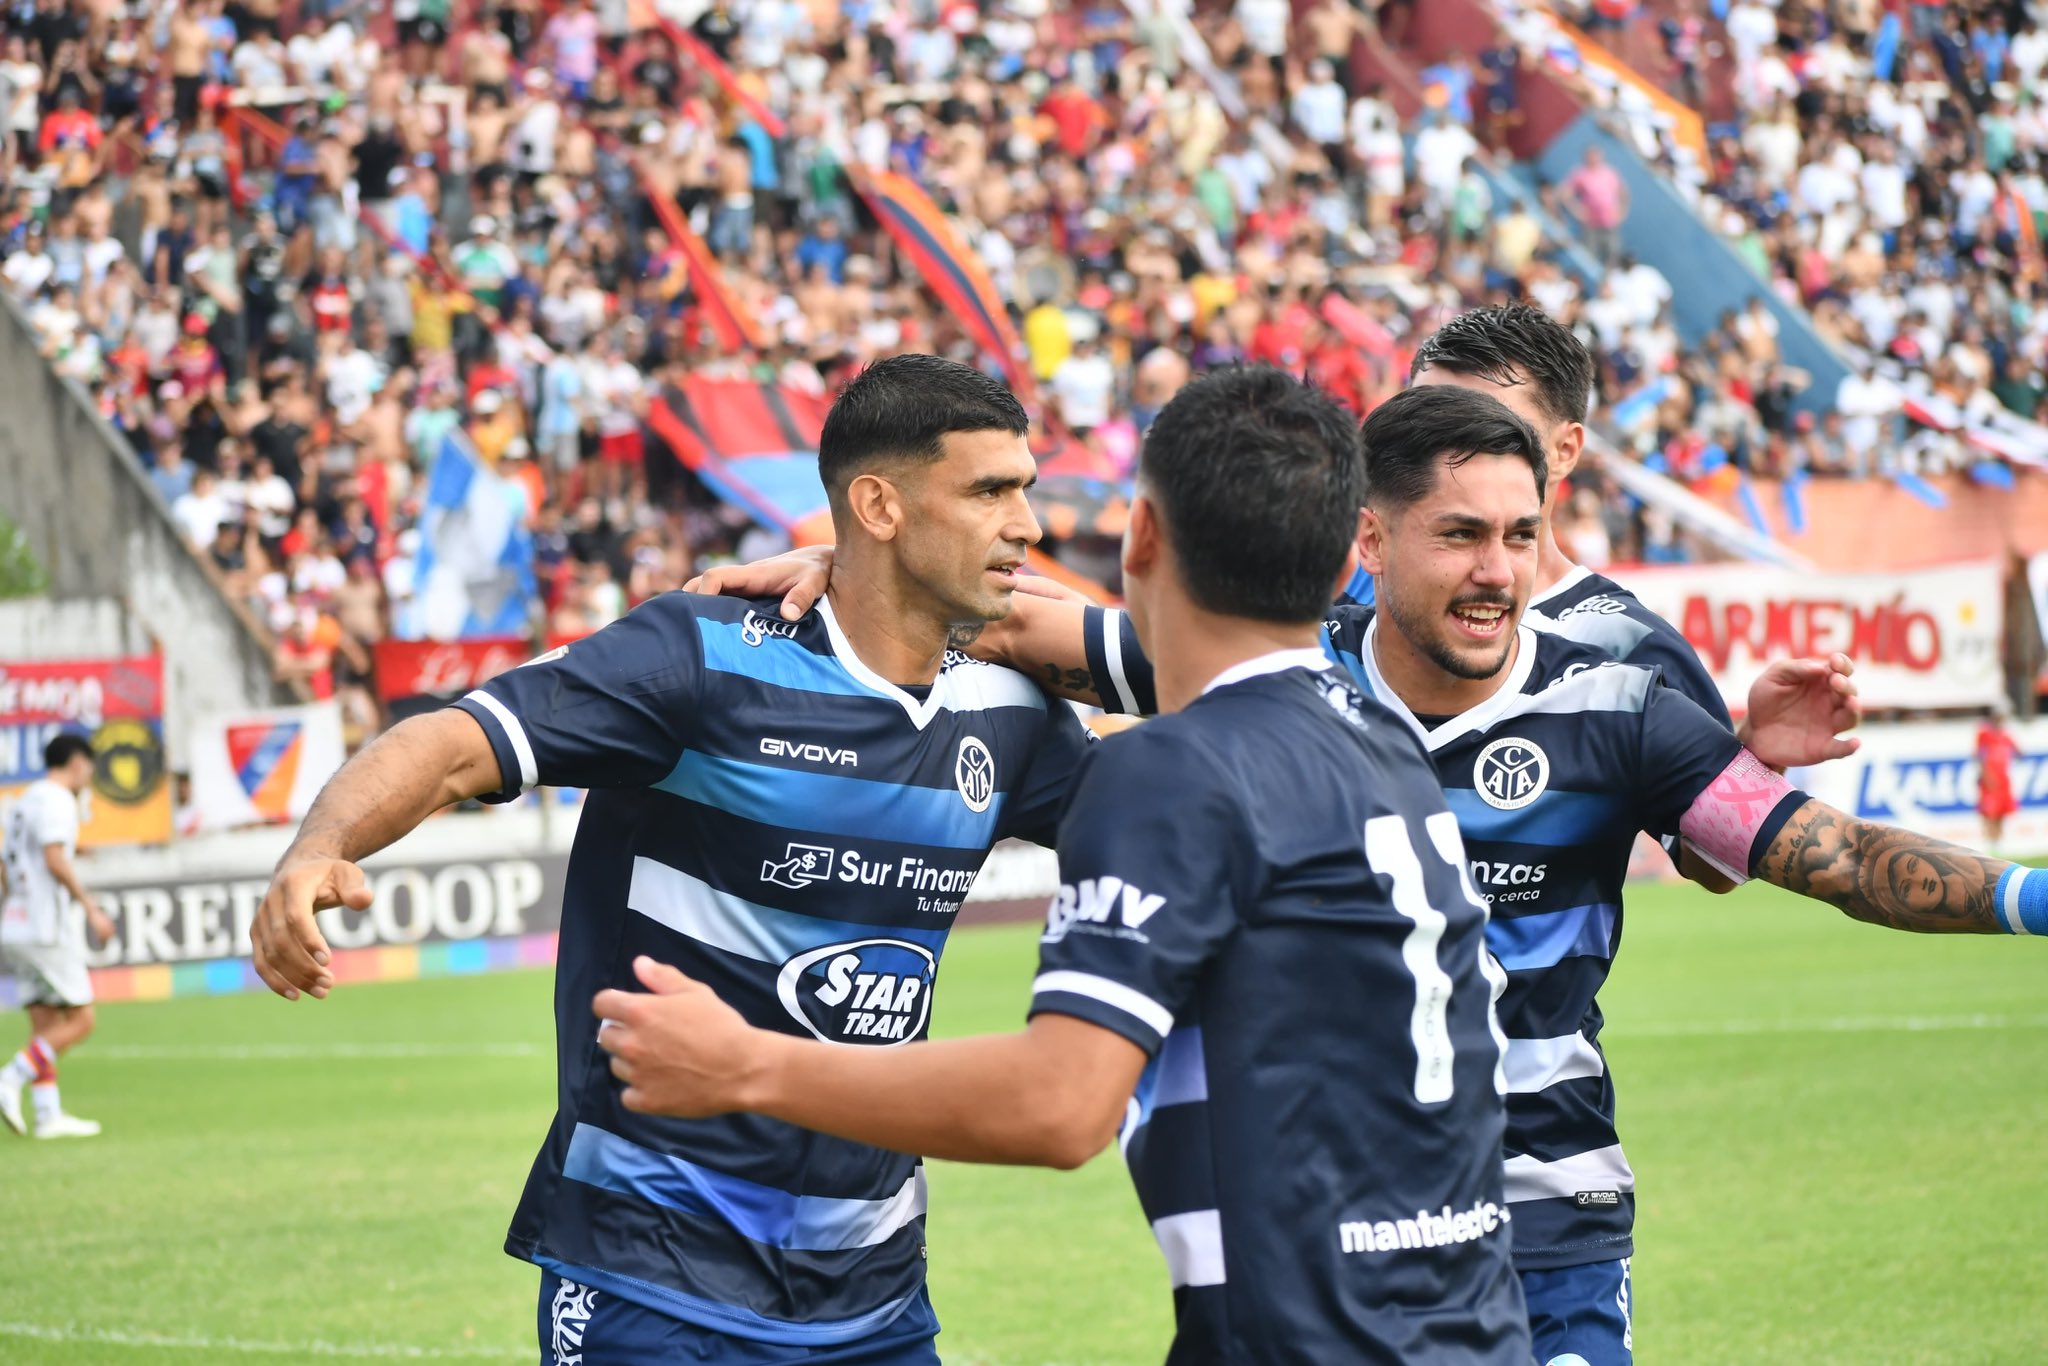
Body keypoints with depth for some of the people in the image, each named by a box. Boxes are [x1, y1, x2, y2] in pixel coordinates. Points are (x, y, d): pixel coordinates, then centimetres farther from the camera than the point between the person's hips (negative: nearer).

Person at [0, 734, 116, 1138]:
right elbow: (55, 859, -19)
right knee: (79, 1021, -7)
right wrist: (91, 908, -17)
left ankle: (49, 1114, 3)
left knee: (45, 1025, 7)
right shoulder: (56, 800, -7)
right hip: (49, 929, -9)